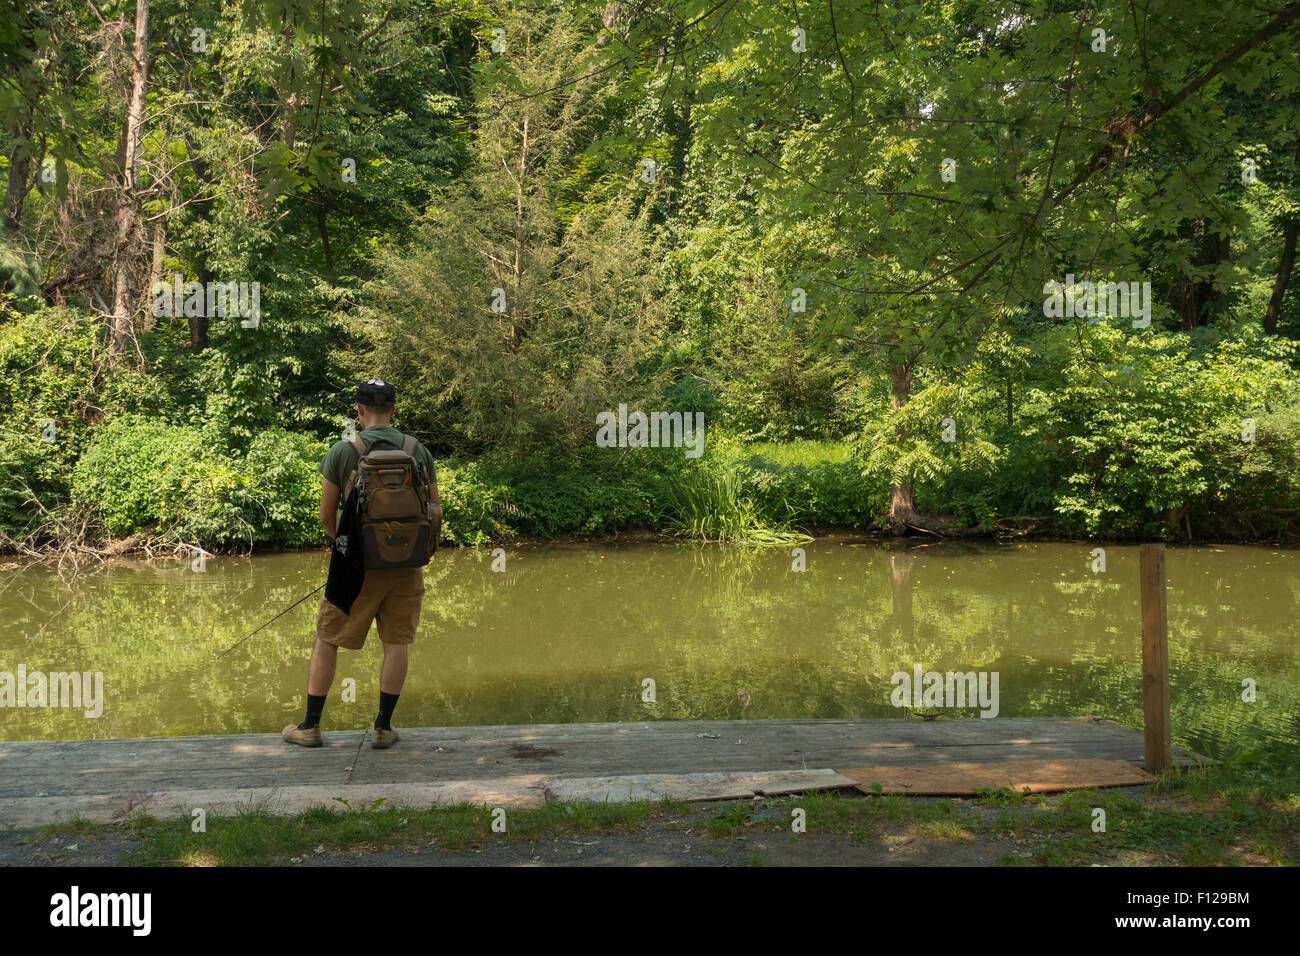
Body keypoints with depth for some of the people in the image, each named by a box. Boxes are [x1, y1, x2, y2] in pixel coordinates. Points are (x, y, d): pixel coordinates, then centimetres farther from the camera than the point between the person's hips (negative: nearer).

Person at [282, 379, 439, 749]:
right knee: (396, 642, 8)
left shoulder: (342, 451, -6)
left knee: (327, 640, 11)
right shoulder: (419, 451, 1)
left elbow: (327, 515, -2)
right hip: (406, 563, 2)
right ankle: (383, 728, 10)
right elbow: (434, 511, 6)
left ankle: (310, 726, 18)